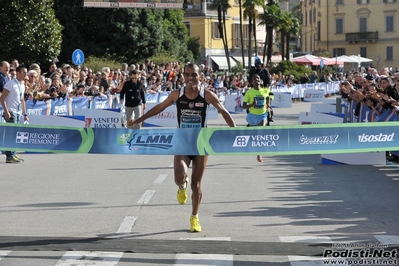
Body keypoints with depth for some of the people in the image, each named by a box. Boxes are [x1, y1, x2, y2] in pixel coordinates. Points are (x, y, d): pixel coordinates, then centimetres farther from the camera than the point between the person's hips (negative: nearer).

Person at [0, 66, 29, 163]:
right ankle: (10, 156, -9)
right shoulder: (11, 84, -12)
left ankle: (13, 154, 14)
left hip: (18, 113, 8)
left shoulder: (22, 85, 12)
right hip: (11, 112, -8)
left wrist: (25, 114, 18)